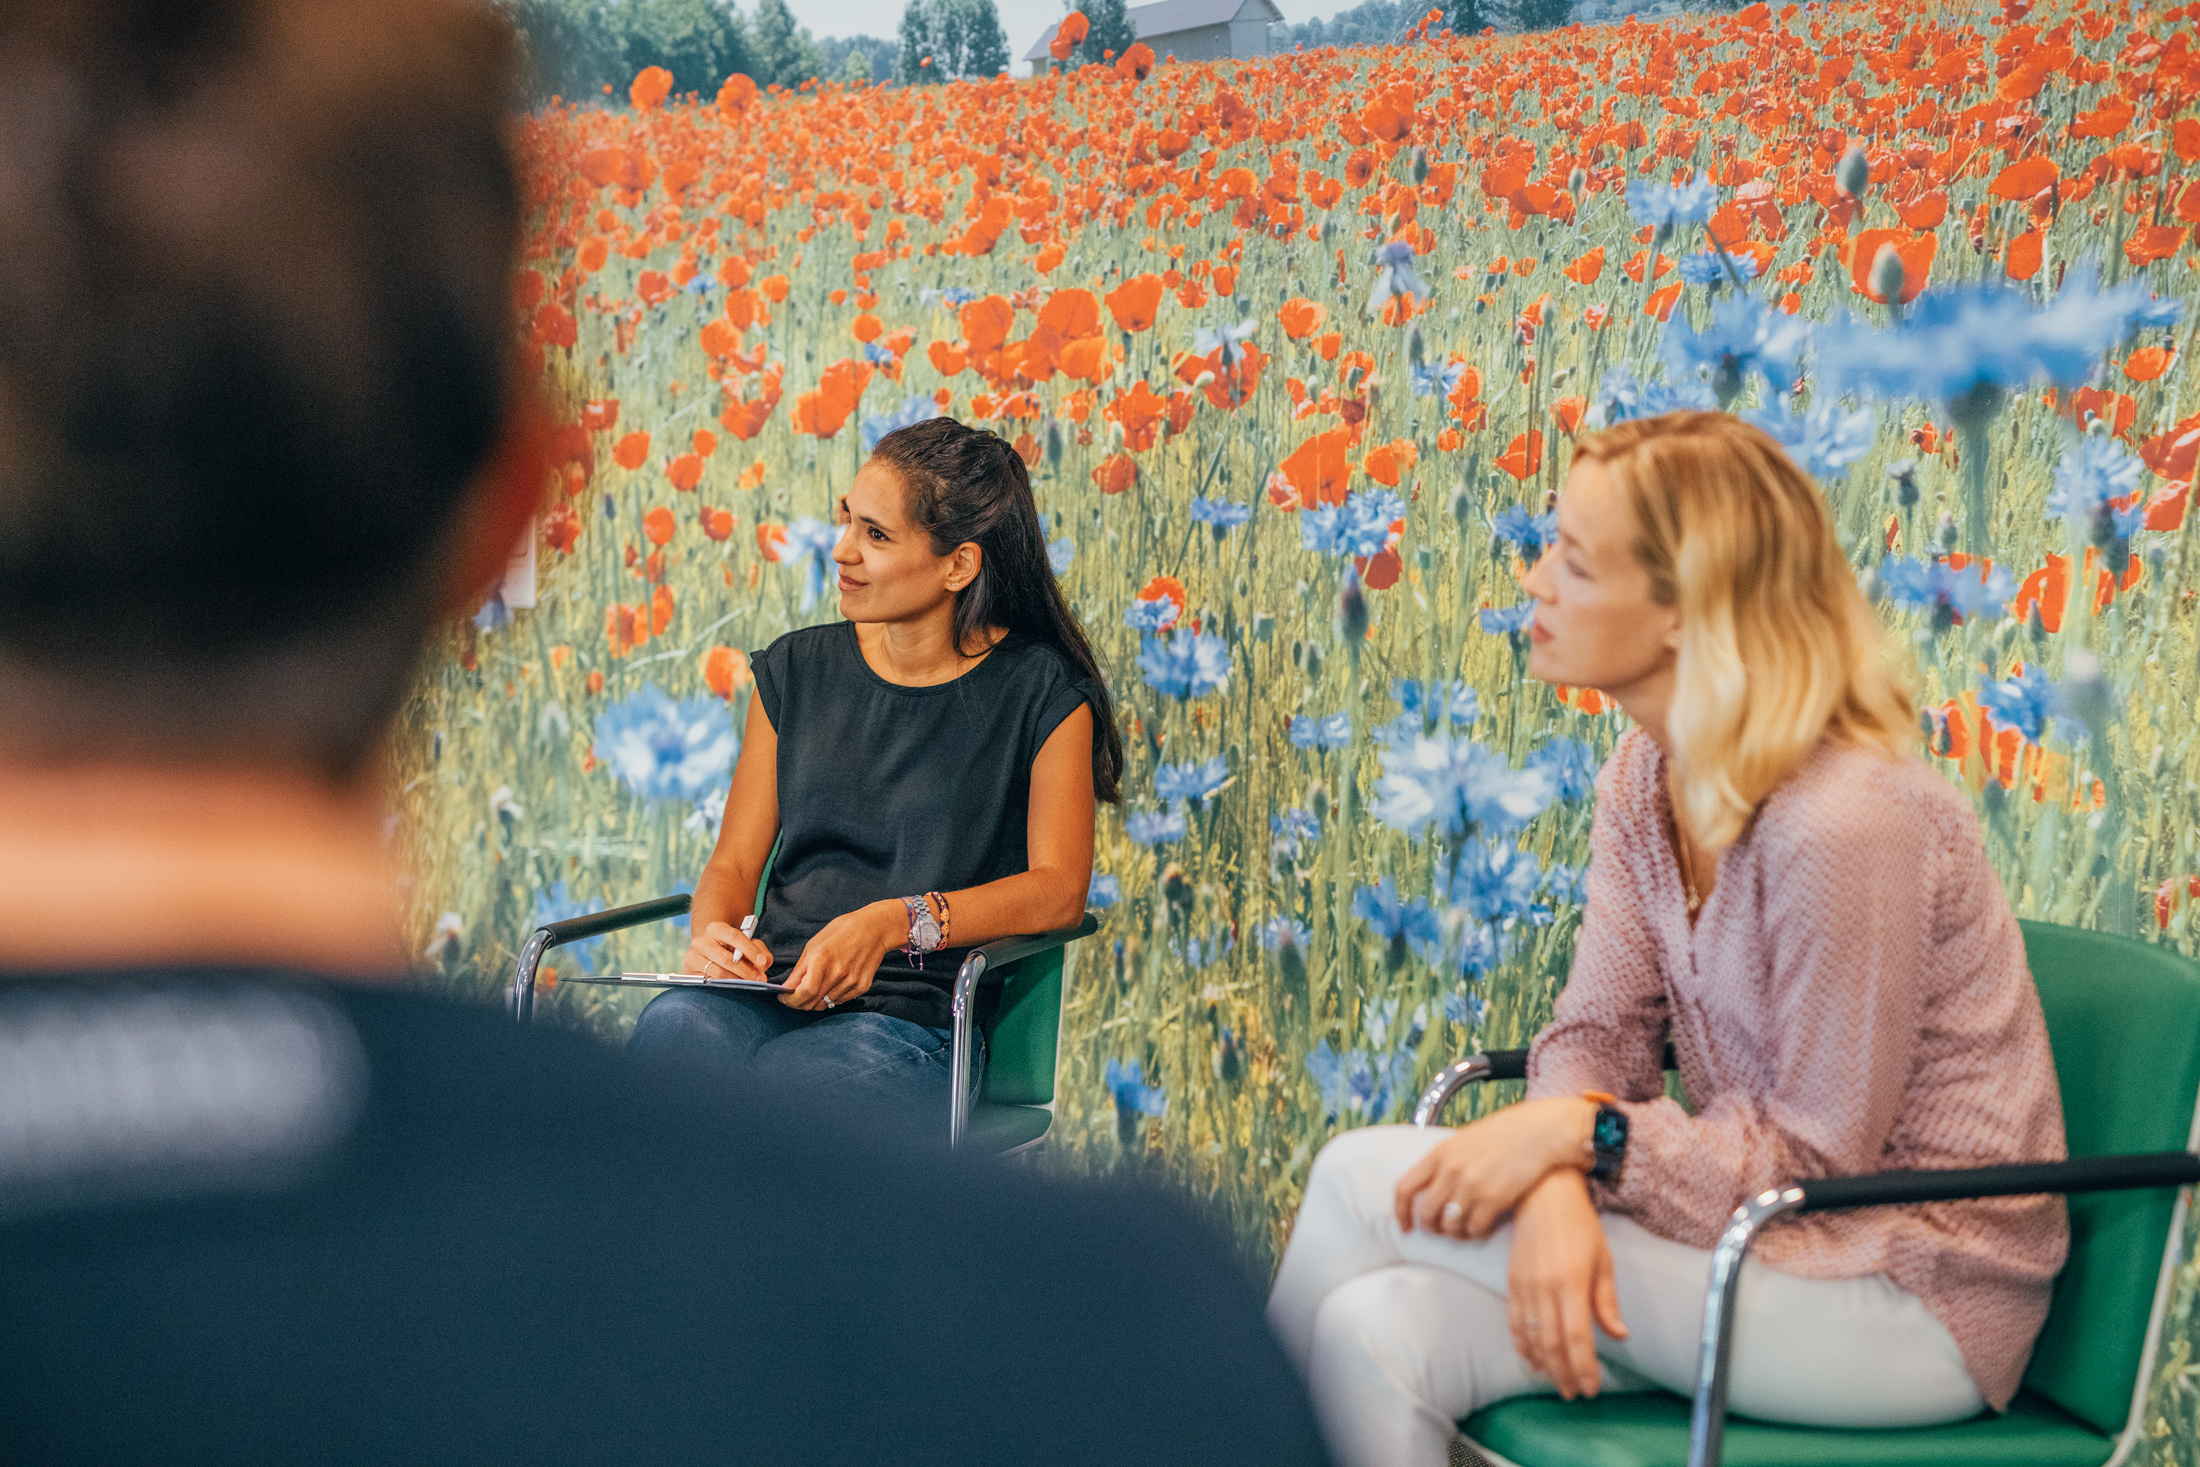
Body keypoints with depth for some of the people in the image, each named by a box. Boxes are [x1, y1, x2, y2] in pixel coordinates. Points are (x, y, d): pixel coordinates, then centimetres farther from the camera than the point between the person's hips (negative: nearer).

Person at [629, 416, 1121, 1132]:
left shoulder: (1039, 690, 4)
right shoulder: (797, 669, 17)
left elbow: (1059, 888, -5)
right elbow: (733, 864, 16)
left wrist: (893, 924, -20)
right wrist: (715, 934, -9)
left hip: (915, 1020, -3)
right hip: (774, 997, 4)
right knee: (673, 1023, -34)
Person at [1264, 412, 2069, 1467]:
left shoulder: (1845, 823, -24)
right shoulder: (1646, 773, 3)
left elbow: (1817, 1159, -17)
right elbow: (1598, 1031, 1)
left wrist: (1576, 1134, -24)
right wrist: (1556, 1193, -20)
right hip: (1761, 1233, 7)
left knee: (1366, 1180, -16)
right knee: (1376, 1330, -16)